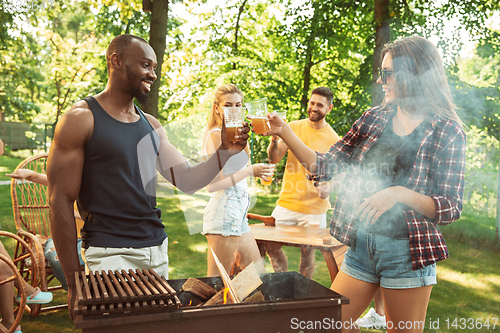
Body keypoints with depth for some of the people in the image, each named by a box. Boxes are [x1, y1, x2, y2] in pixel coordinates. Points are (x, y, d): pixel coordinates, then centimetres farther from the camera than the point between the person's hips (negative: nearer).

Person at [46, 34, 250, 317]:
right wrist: (74, 279, -11)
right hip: (110, 254, -6)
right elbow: (61, 201, -9)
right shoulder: (81, 119, -8)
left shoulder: (151, 125, 11)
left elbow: (187, 181, 8)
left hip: (158, 250, 6)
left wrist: (225, 152, -10)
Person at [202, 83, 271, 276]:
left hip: (236, 215, 10)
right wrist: (250, 171, -15)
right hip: (223, 212, -10)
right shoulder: (216, 135, -12)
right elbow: (212, 184, -19)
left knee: (258, 276, 15)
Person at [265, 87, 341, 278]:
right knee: (271, 246, 2)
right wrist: (275, 138, -23)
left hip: (314, 208, -1)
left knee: (307, 252, 6)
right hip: (287, 203, 2)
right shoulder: (293, 127, 1)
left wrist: (328, 188, -15)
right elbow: (274, 159, -4)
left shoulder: (334, 140, -2)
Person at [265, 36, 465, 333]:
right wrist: (285, 132, -4)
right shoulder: (375, 119, 6)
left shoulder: (447, 132, -5)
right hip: (361, 244, 4)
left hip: (407, 252, -4)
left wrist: (400, 193, -23)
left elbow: (452, 207, -7)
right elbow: (325, 166, 6)